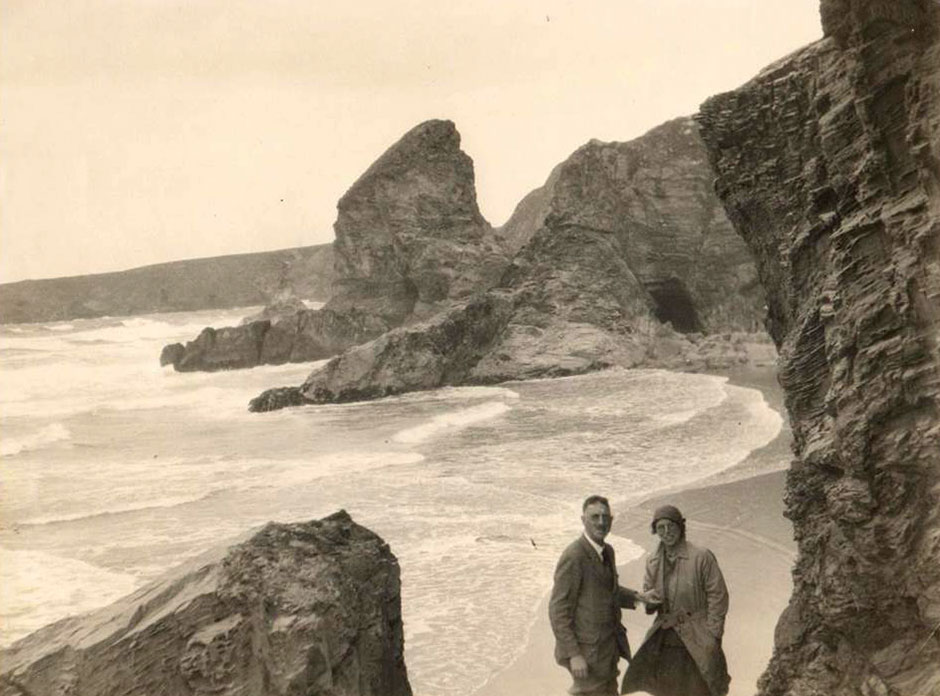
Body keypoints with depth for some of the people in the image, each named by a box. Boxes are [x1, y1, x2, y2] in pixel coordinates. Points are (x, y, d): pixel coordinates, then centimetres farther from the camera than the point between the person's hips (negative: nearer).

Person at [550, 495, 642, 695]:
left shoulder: (607, 551, 5)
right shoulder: (574, 556, -21)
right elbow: (558, 610, -20)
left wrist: (638, 598, 4)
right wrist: (574, 655, -22)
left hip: (608, 644, 8)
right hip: (586, 649, -8)